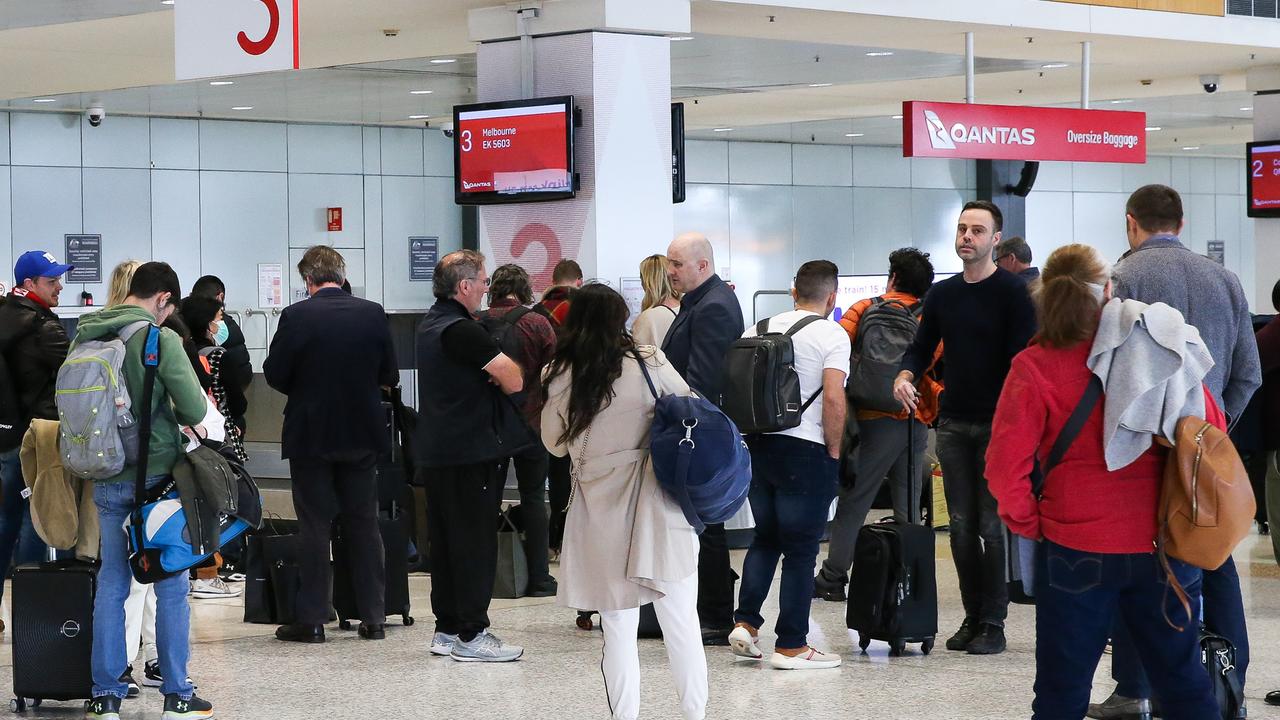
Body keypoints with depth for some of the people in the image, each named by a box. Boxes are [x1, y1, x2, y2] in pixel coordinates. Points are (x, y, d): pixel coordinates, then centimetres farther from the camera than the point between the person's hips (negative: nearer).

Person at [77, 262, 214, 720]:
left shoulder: (85, 336, 2)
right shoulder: (160, 339, -14)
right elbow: (195, 409, -14)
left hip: (107, 480, 5)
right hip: (157, 474, -4)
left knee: (111, 585, 11)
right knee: (172, 585, 6)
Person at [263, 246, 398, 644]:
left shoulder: (296, 316, -12)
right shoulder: (373, 313, -3)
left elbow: (274, 375, -8)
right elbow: (390, 375, 2)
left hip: (310, 435, -3)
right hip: (362, 434, 3)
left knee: (314, 526, 3)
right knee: (364, 524, 10)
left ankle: (312, 620, 4)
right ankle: (373, 616, 12)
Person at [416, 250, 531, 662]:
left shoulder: (430, 324, 14)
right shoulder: (461, 330, -18)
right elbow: (514, 379, -21)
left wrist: (491, 375, 1)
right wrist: (507, 373, 1)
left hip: (436, 451, 10)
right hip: (470, 451, -10)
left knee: (445, 540, 13)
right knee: (475, 542, -4)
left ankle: (447, 629, 19)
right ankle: (471, 635, -2)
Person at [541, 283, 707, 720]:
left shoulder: (561, 376, -3)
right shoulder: (647, 362, -6)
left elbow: (555, 443, 11)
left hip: (600, 512, 1)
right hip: (655, 507, -1)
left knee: (618, 629, 8)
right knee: (680, 622, 6)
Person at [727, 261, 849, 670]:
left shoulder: (758, 330, 11)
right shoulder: (832, 335, -6)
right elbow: (833, 398, -16)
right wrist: (834, 451, -6)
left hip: (758, 447, 6)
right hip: (806, 451, -6)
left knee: (765, 538, 20)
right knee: (801, 548, 1)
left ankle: (745, 622, 10)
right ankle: (791, 646, 3)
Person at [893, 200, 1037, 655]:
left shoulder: (1012, 292, -5)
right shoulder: (942, 294, 12)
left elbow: (1024, 357, -10)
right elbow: (922, 347, 18)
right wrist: (905, 375, -5)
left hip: (998, 424, -5)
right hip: (953, 424, 6)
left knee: (992, 525, -5)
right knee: (962, 525, 7)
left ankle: (993, 623, 0)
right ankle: (973, 617, 14)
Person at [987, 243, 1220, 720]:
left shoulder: (1035, 366, -9)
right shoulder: (1161, 350, -1)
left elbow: (1006, 464, -14)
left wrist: (1026, 521, 2)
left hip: (1077, 547, -2)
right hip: (1163, 543, 3)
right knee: (1184, 682, 14)